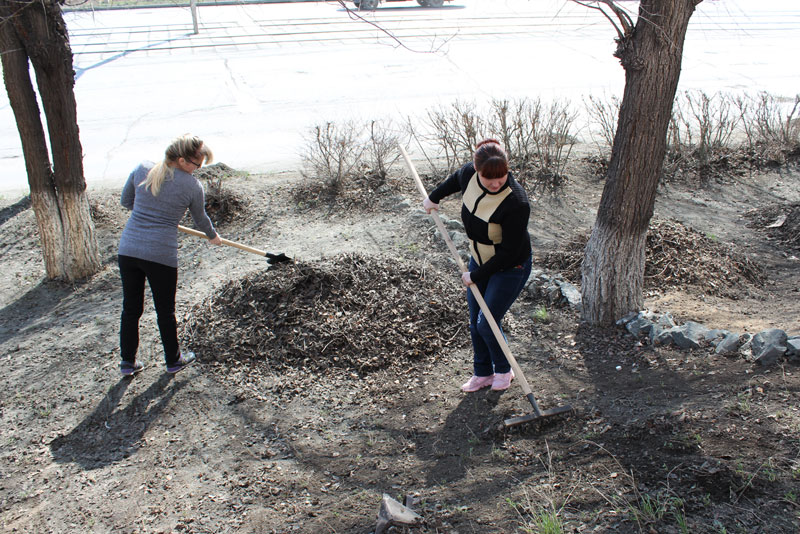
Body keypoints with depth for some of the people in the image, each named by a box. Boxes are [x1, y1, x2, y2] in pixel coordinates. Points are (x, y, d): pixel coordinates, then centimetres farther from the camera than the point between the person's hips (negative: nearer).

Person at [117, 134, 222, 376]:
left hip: (128, 249, 4)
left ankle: (128, 362, 28)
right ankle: (173, 360, 30)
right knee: (165, 311, 13)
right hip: (161, 255, -4)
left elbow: (126, 200, 17)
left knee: (131, 308, 16)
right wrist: (213, 236, 31)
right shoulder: (192, 186, -5)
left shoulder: (142, 170, 3)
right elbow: (200, 219, 11)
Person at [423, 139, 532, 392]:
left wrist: (476, 276, -18)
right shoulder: (469, 173, -17)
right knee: (475, 322, 12)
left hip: (510, 268, -6)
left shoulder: (516, 202, -34)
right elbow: (455, 180, 12)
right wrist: (434, 197, 26)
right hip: (479, 260, 7)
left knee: (487, 323, -4)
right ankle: (483, 373, 32)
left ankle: (504, 370, 24)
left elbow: (509, 251, -26)